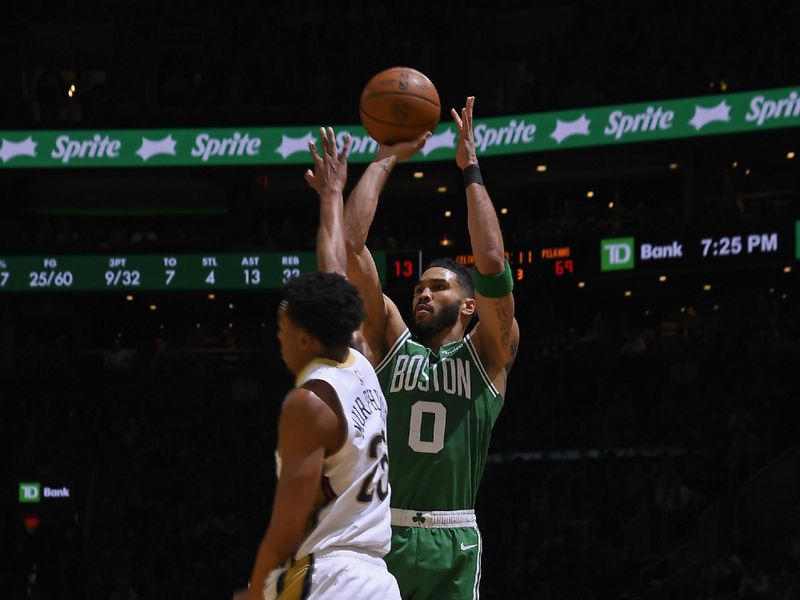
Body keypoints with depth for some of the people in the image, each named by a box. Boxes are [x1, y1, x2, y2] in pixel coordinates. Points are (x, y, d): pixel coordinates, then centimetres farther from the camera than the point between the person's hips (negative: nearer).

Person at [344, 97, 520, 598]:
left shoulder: (486, 355, 9)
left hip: (452, 545, -1)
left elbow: (493, 264, -5)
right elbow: (352, 247, 9)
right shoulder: (391, 344, 14)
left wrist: (471, 169, 0)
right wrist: (385, 160, 11)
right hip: (380, 536, 2)